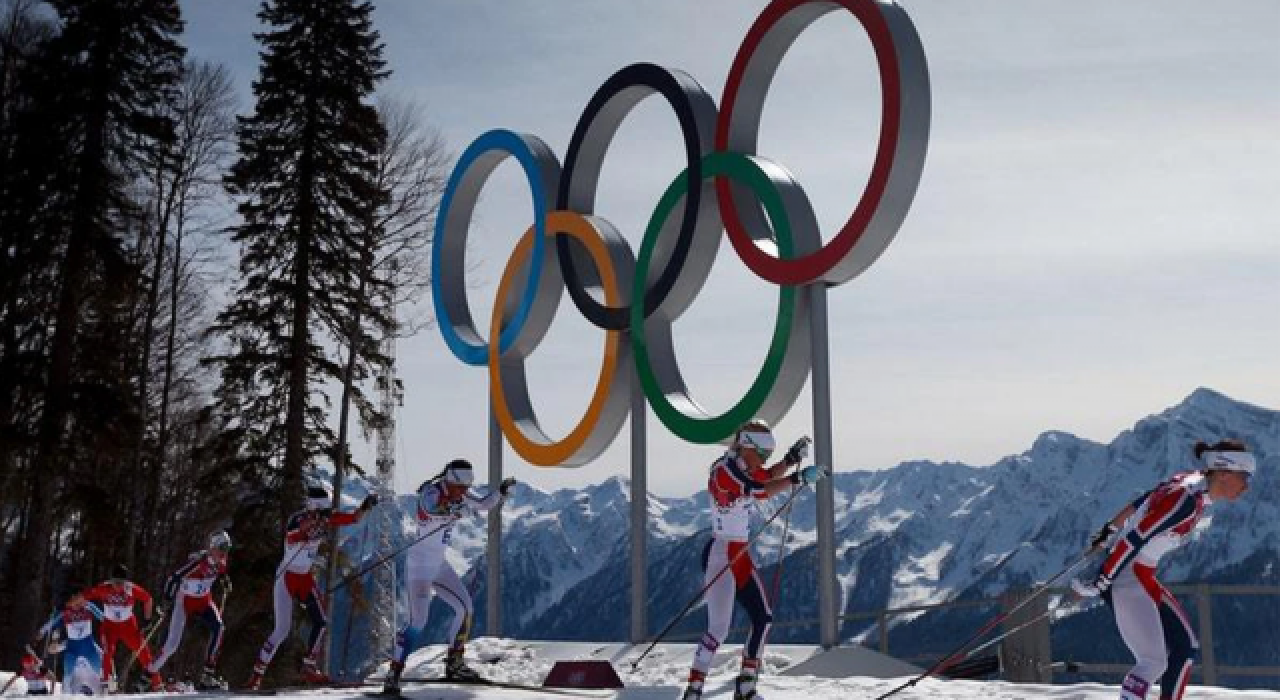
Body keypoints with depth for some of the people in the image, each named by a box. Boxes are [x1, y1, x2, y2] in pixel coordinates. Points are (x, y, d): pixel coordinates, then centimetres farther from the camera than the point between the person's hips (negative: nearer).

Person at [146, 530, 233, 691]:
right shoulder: (198, 560, -29)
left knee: (218, 626, -21)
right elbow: (174, 578, -28)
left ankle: (208, 674, -18)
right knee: (173, 642, -7)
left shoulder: (221, 562, -9)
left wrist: (225, 581, -3)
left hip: (204, 600, 5)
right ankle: (149, 673, 17)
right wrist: (168, 600, -33)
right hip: (184, 600, -5)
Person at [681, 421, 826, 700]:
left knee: (763, 618, 11)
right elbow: (761, 490, -28)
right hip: (719, 555, -10)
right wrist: (799, 478, -26)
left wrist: (791, 458, 9)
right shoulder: (723, 471, -18)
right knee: (719, 629, -13)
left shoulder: (744, 468, 8)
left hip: (741, 556, 10)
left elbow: (769, 475, 27)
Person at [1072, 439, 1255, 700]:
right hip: (1129, 578, -10)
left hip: (1141, 578, 10)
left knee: (1185, 647, 12)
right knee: (1154, 662, -11)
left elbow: (1137, 505, 17)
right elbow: (1135, 539, -25)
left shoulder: (1188, 480, 5)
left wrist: (1108, 533, 30)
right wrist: (1099, 583, -23)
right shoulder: (1188, 500, -22)